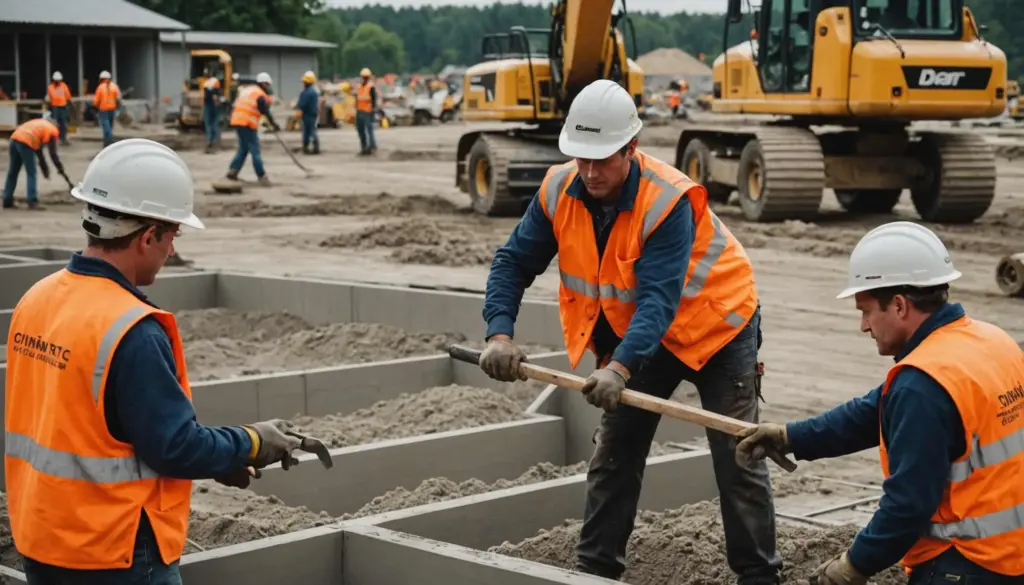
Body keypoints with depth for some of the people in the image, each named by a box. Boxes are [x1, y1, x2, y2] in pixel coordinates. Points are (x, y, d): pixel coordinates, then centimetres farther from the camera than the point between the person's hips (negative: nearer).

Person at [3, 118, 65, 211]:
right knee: (31, 174, -1)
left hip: (14, 139, 8)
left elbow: (37, 148, 35)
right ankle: (32, 202, -7)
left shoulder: (41, 124, 33)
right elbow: (53, 154, 4)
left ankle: (7, 202, 18)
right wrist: (60, 168, 15)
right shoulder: (53, 131, 10)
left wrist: (44, 167, 37)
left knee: (12, 173, 14)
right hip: (25, 143, -8)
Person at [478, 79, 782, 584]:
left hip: (714, 325, -6)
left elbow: (658, 300, -39)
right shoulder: (560, 190, -15)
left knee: (737, 457, -4)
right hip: (640, 333, 6)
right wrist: (500, 334, -26)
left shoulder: (669, 200, -33)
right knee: (614, 451, 9)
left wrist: (619, 367, -52)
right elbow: (513, 262, -10)